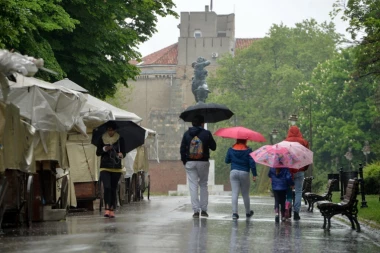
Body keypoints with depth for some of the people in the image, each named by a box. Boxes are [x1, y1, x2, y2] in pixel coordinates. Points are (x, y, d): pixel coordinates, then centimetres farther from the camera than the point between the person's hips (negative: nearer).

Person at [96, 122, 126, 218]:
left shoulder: (120, 139, 3)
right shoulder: (102, 139, 3)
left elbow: (124, 152, 3)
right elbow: (98, 153, 6)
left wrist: (121, 154, -20)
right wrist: (104, 149, -13)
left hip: (116, 168, 1)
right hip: (105, 167, -1)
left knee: (113, 189, 4)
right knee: (107, 187, -17)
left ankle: (112, 210, 9)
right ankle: (107, 208, -18)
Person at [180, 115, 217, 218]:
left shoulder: (186, 134, 2)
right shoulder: (206, 133, -3)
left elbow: (182, 149, 1)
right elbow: (213, 147, 3)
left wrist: (184, 161, 9)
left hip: (190, 163, 1)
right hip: (203, 163, 0)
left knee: (193, 186, 1)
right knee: (203, 185, 13)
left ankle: (196, 210, -4)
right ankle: (203, 209, 10)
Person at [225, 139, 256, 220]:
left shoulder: (231, 150, 3)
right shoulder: (248, 150, -4)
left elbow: (227, 161, 12)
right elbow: (252, 163, -7)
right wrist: (254, 175, -3)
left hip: (233, 172, 1)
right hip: (244, 173, -1)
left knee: (235, 193, -2)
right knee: (245, 194, 12)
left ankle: (234, 212, -15)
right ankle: (248, 212, 26)